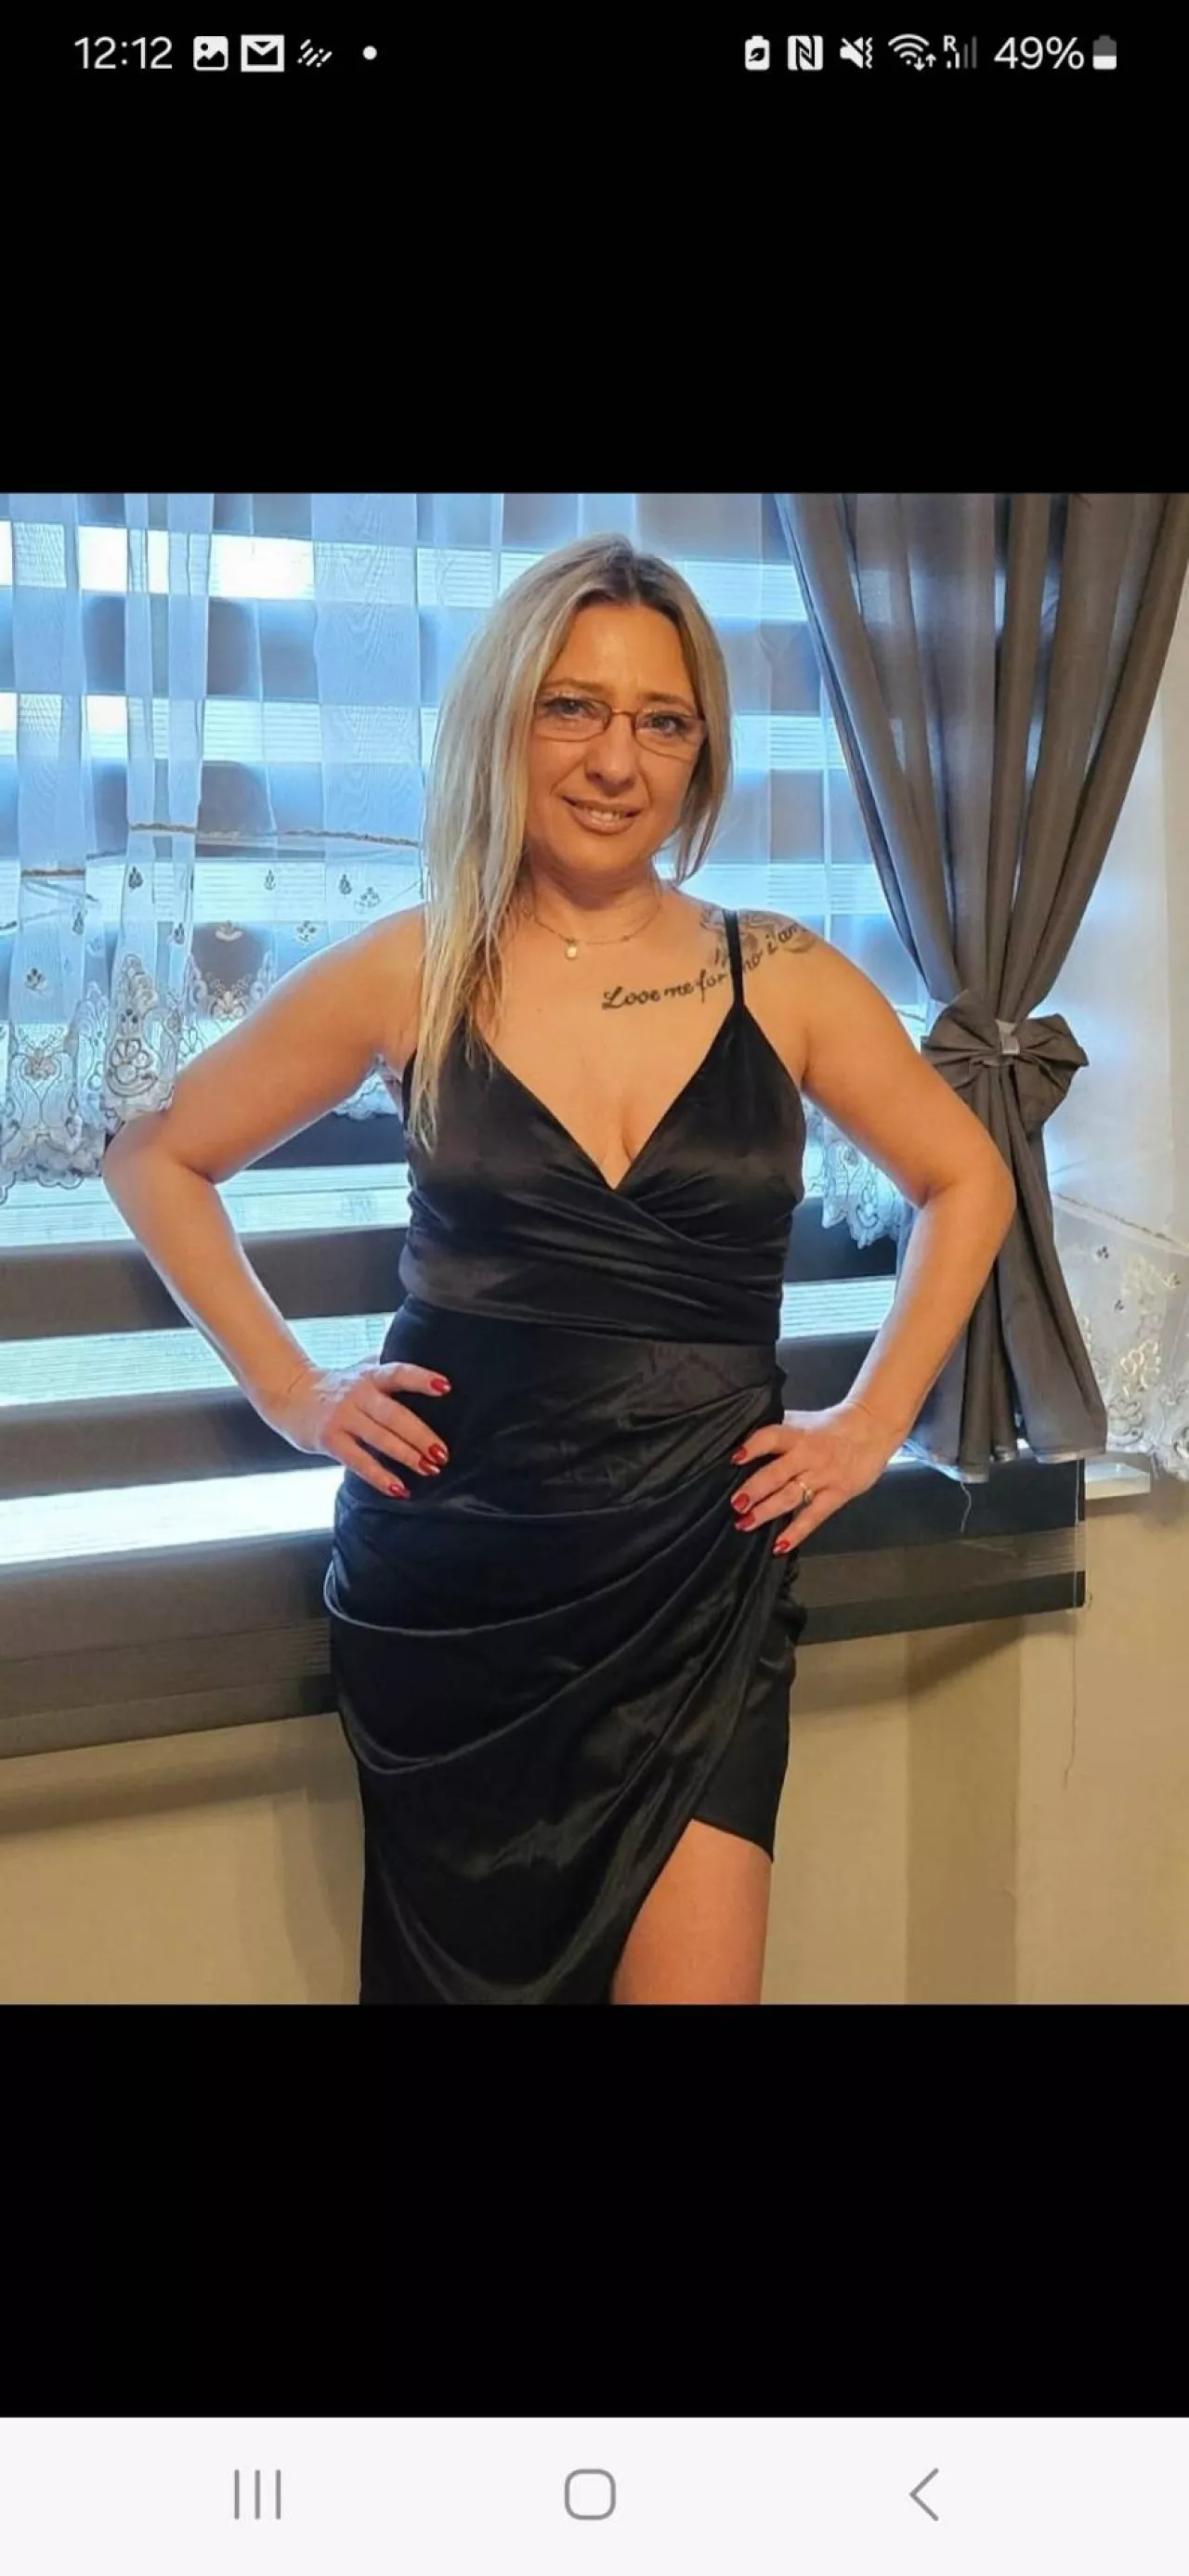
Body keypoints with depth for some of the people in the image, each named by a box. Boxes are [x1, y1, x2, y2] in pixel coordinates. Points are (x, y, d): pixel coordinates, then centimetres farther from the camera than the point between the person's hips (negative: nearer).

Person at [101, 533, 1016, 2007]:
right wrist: (289, 1391, 2)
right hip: (447, 1588, 0)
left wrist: (874, 1420, 6)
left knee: (691, 1976, -4)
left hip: (700, 1582, 0)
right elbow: (156, 1162, 9)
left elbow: (967, 1182, 14)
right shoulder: (411, 973, -2)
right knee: (466, 1969, 12)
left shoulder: (783, 981, 0)